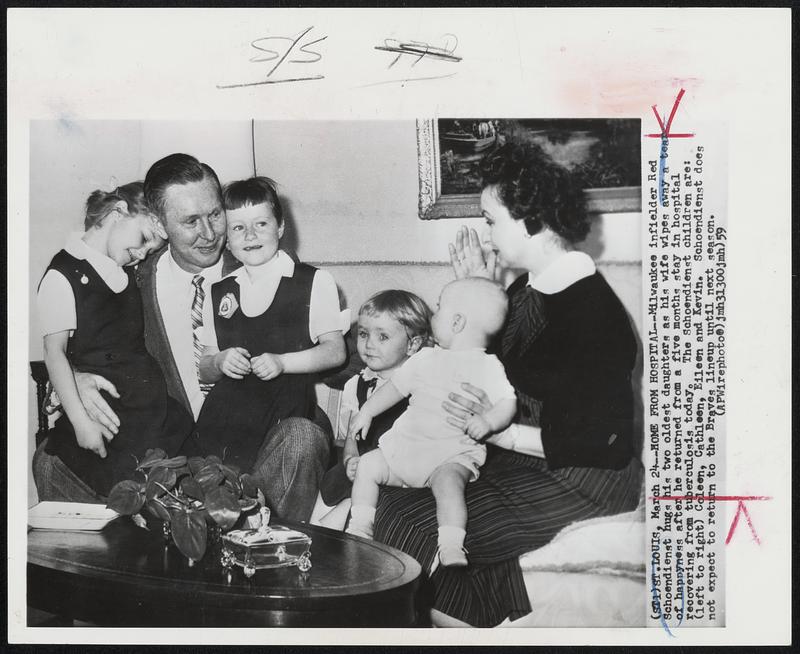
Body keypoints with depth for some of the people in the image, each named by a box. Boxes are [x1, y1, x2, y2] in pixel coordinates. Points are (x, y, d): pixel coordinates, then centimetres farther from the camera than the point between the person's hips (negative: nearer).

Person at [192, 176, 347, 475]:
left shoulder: (314, 282, 7)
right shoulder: (219, 293, 16)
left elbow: (335, 351, 0)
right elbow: (204, 370, 17)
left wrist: (281, 362, -13)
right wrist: (219, 363, -6)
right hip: (228, 405, 2)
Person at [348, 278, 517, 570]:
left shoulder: (488, 366, -3)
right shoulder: (425, 359, 15)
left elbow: (508, 403, -11)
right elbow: (396, 386, 25)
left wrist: (487, 420, -30)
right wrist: (367, 411, 23)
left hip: (452, 454, -7)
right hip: (405, 444, 7)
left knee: (448, 481, -34)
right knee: (367, 464, -1)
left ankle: (451, 548, -37)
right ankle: (360, 529, 8)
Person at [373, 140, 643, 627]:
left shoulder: (593, 313, -21)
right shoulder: (527, 289, 6)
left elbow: (597, 440, -21)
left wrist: (499, 430, -22)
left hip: (579, 485, -9)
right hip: (518, 460, 9)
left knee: (407, 525, -16)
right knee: (394, 499, -3)